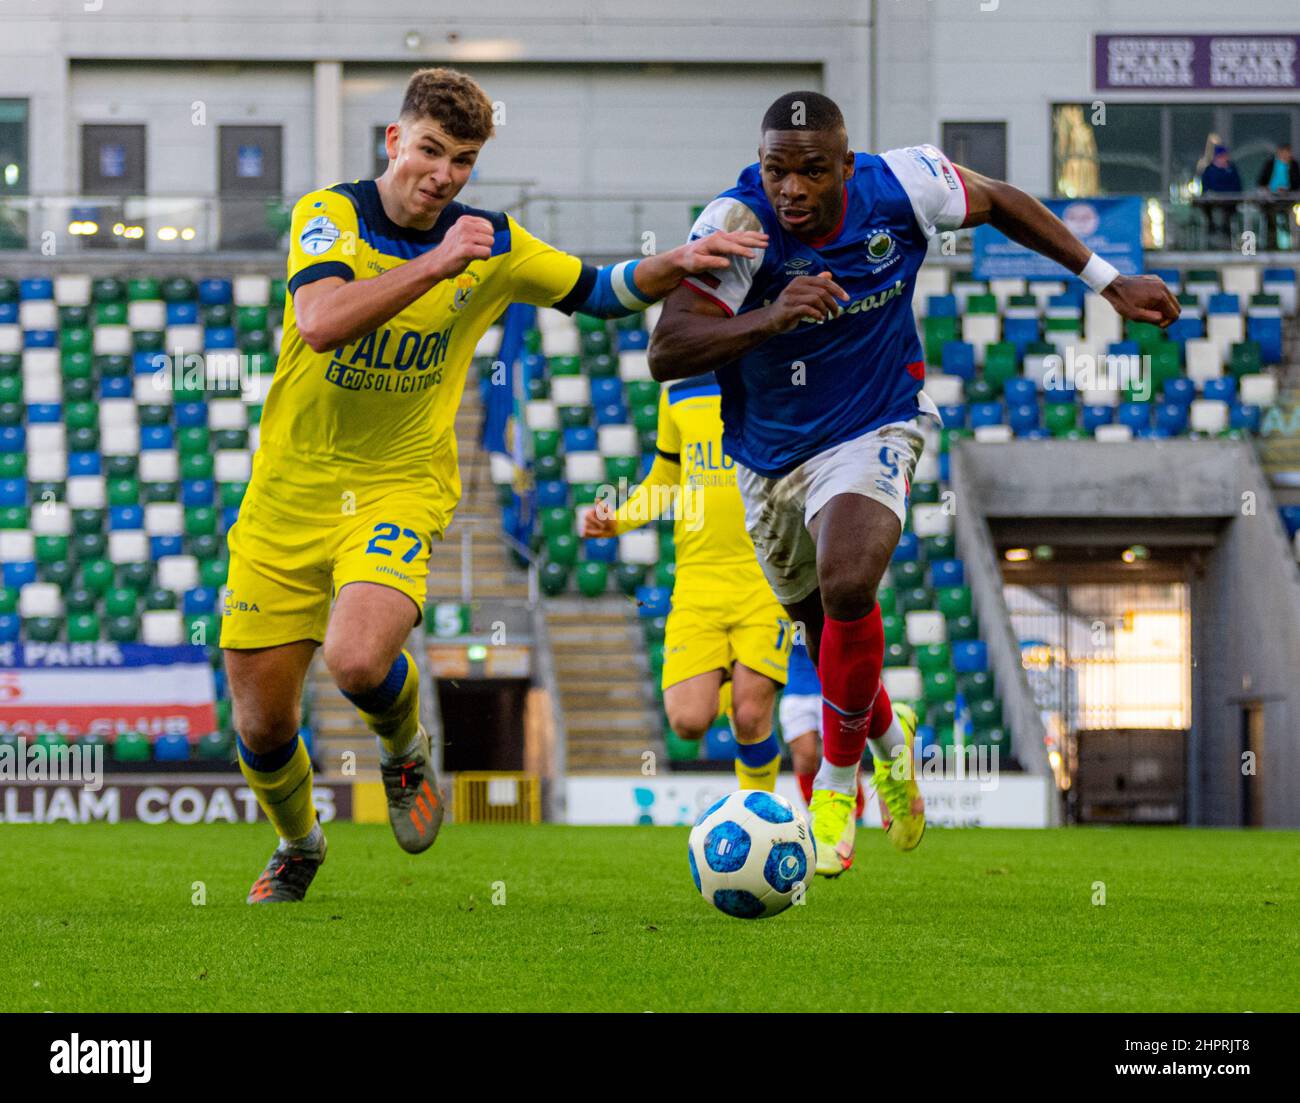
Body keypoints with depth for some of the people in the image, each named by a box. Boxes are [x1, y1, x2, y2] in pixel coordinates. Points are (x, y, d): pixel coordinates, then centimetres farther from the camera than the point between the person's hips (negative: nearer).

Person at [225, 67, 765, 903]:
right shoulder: (329, 215, -10)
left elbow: (601, 291, 14)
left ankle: (406, 755, 5)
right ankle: (297, 847, 37)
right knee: (261, 722, 4)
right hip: (289, 494, 0)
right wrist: (435, 263, -34)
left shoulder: (493, 247, -2)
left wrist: (676, 264, -4)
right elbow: (322, 323, -29)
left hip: (401, 488, 0)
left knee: (358, 658, -30)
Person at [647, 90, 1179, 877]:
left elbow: (1000, 202, 3)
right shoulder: (737, 223, -24)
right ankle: (888, 737, 52)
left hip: (873, 433, -2)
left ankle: (838, 779, -7)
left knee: (847, 587, -28)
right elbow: (667, 353, -31)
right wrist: (769, 319, -46)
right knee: (822, 626, 18)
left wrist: (1109, 282, 6)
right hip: (769, 453, 2)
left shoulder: (900, 186, -19)